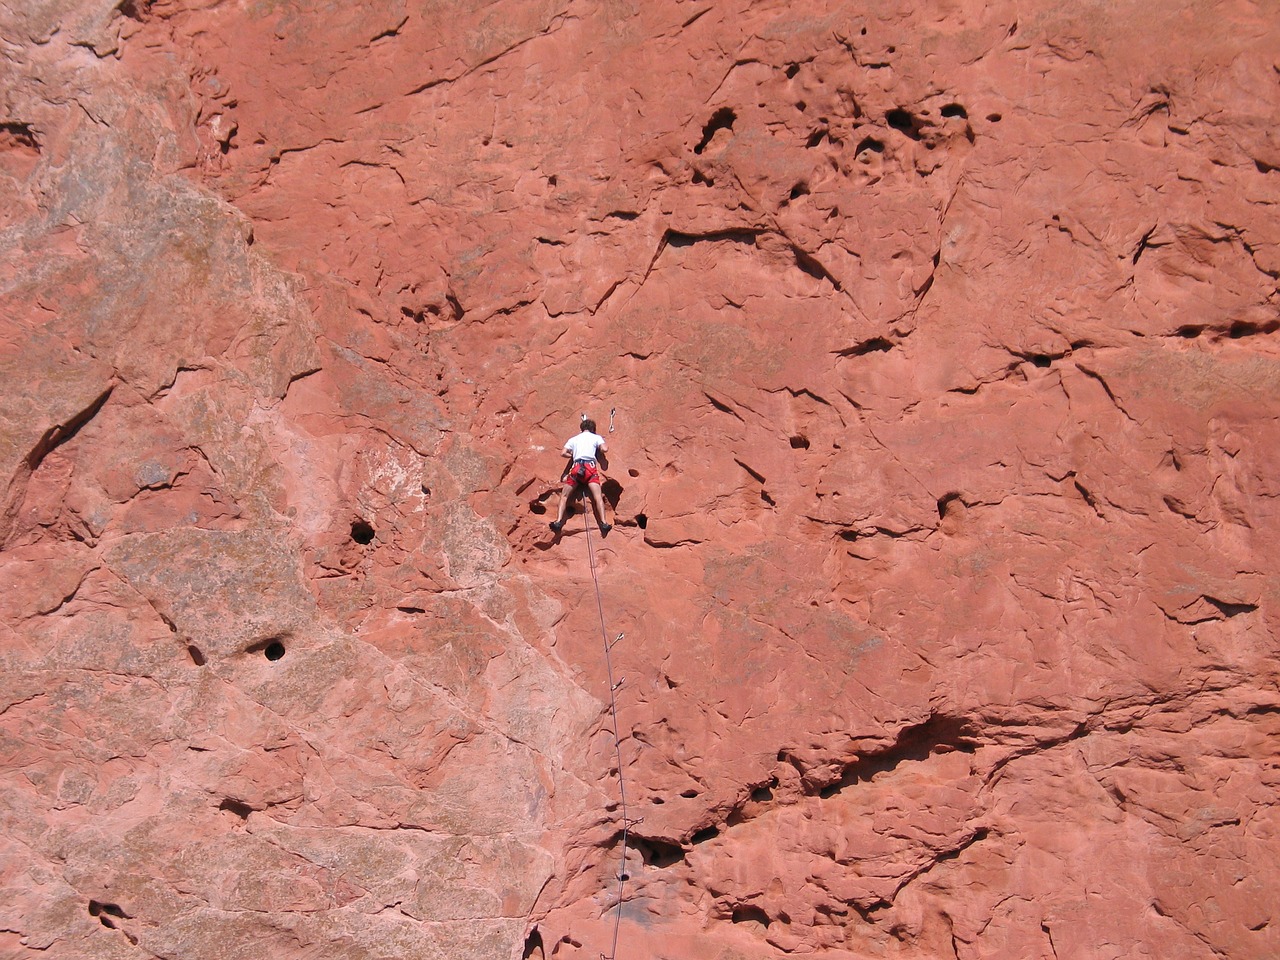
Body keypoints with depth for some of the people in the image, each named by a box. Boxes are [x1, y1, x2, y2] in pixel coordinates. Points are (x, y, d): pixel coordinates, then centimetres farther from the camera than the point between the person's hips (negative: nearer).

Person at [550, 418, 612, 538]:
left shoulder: (573, 439, 23)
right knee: (597, 496, -11)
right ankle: (603, 523, -26)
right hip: (590, 466, -1)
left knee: (564, 496, 8)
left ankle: (559, 521, -9)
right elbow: (604, 449, 4)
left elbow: (564, 453, 11)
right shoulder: (596, 437, 18)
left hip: (576, 467, 1)